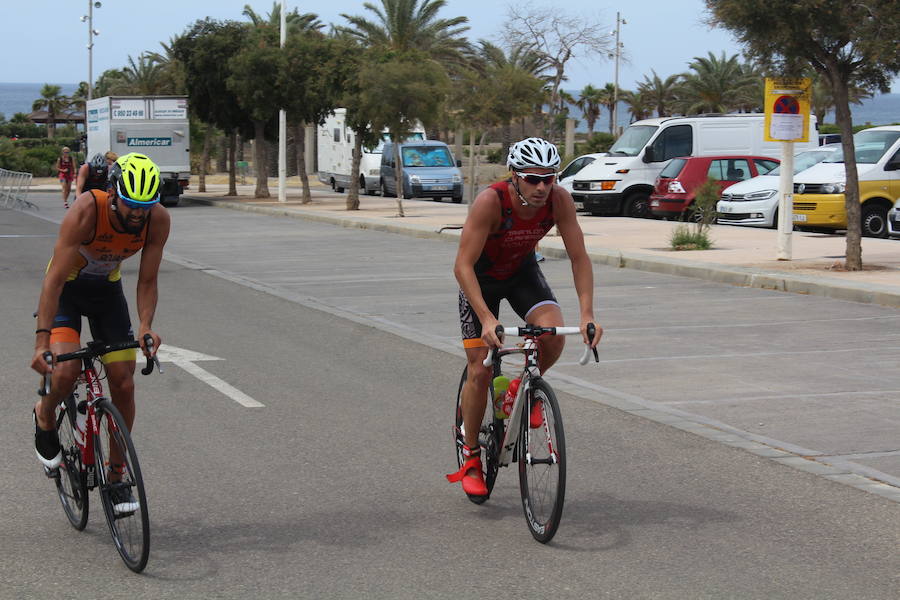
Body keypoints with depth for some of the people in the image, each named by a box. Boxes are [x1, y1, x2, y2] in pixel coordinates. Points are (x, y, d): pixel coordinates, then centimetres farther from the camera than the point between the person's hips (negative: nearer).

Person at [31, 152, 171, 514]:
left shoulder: (158, 219, -23)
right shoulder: (86, 210, -34)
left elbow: (147, 281, -14)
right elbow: (54, 279, -35)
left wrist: (146, 327, -32)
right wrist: (42, 340, -42)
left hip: (107, 288, 4)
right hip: (66, 287, -3)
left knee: (124, 385, -4)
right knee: (66, 371, -25)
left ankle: (116, 475, 12)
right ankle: (45, 417, 11)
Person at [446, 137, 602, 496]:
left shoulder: (559, 200, -26)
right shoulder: (491, 201, -35)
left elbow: (579, 258, -20)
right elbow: (463, 266, -36)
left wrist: (587, 315, -32)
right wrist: (487, 319, -46)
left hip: (523, 271, 3)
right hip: (481, 277, -2)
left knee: (553, 334, -26)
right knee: (480, 372, -6)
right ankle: (471, 456, 13)